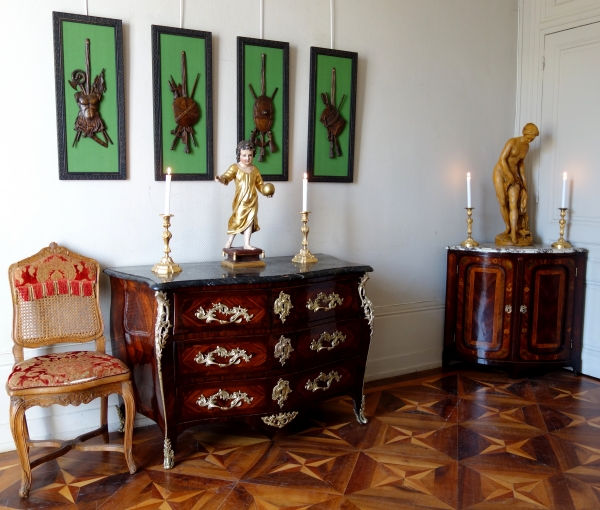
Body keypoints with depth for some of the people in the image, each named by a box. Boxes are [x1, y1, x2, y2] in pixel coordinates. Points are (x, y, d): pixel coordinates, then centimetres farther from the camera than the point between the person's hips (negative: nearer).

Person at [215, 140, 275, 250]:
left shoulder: (254, 170, 8)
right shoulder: (235, 167, -4)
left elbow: (260, 184, 14)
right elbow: (227, 177, -16)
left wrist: (266, 191, -2)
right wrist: (221, 179, -38)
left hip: (252, 201, 4)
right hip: (240, 200, -4)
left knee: (250, 221, 6)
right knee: (237, 220, -3)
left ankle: (247, 244, 13)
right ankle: (229, 241, 15)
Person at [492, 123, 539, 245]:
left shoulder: (527, 147, 6)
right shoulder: (512, 142, -16)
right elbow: (502, 160, -19)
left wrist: (523, 178, 18)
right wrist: (510, 176, -17)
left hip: (514, 175, 5)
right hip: (500, 173, -5)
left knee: (514, 204, -9)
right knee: (503, 202, -9)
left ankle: (514, 235, -14)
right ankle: (508, 227, 12)